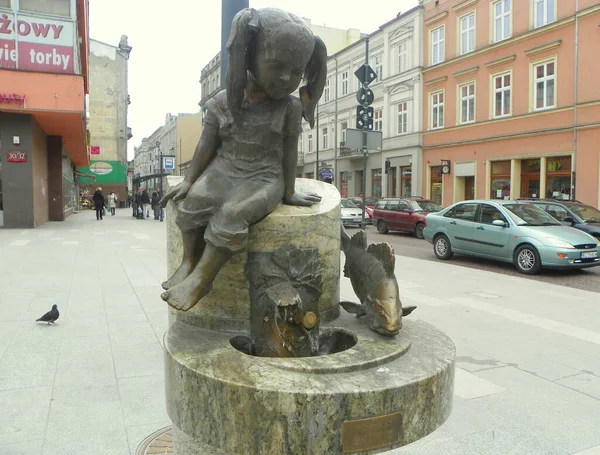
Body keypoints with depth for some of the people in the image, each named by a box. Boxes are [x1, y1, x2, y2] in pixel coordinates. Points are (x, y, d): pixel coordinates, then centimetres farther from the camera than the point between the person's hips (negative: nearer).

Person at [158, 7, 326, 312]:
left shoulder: (291, 107, -1)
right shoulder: (223, 102, 0)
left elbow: (289, 152, 4)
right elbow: (208, 145, 5)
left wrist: (288, 192, 6)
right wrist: (189, 180, 4)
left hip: (264, 177, -2)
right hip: (223, 170, 3)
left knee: (232, 214, -30)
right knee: (192, 204, -24)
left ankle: (201, 278, -20)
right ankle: (189, 262, -6)